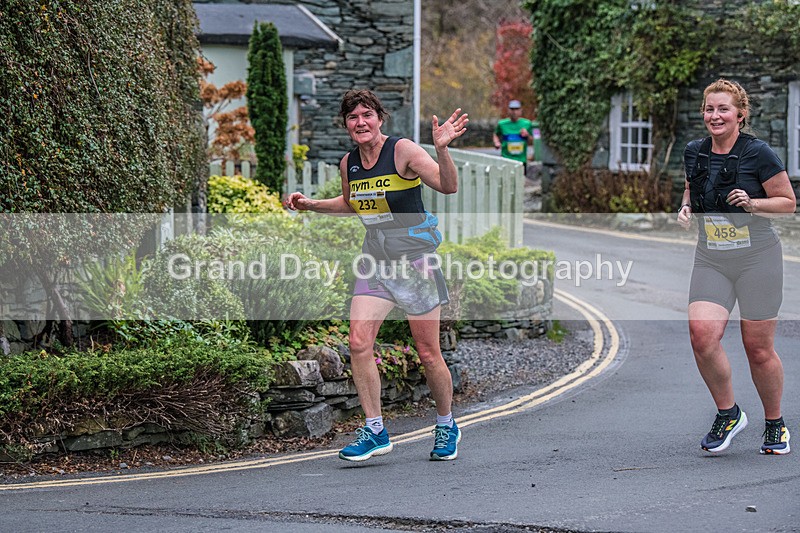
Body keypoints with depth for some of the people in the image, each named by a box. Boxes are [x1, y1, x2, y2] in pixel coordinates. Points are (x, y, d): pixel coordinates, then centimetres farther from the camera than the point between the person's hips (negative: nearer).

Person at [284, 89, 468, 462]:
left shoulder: (403, 151, -12)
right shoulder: (348, 163, 6)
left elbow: (449, 186, -23)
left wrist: (442, 149, -39)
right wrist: (311, 205, 15)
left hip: (414, 254, -5)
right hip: (375, 258, 5)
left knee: (428, 353, 1)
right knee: (358, 342, -10)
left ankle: (446, 426, 23)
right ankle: (375, 431, 0)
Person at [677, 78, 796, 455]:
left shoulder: (758, 153, -11)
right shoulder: (694, 153, 4)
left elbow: (788, 202, -5)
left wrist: (752, 204, -20)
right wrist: (686, 207, 3)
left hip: (758, 259, -4)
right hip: (710, 261, 4)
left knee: (759, 349, 2)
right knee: (702, 335, -16)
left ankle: (775, 424, 25)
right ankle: (728, 413, 5)